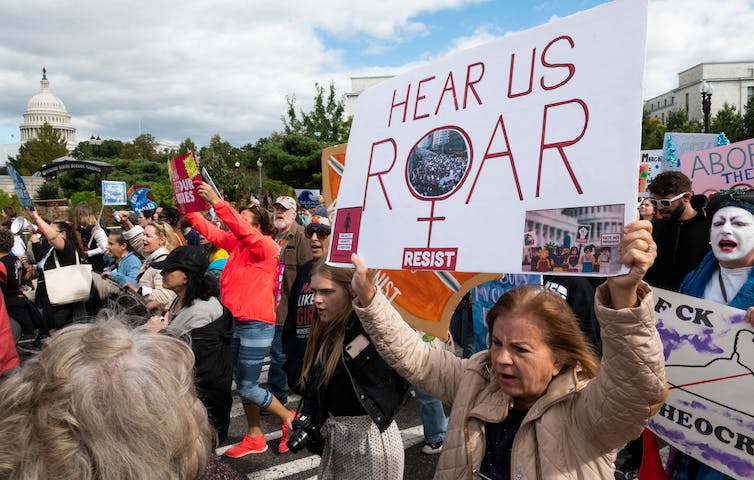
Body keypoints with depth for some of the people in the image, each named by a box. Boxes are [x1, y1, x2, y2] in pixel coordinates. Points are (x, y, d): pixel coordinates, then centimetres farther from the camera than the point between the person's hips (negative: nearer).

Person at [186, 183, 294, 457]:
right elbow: (209, 230, 7)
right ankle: (254, 437, 30)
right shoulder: (236, 243, 9)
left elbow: (243, 230, -28)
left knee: (247, 387, -2)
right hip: (236, 322, 8)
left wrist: (216, 202, -33)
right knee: (243, 384, 15)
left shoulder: (267, 247, -12)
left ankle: (288, 417, 20)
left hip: (257, 325, -8)